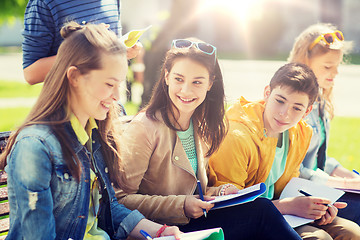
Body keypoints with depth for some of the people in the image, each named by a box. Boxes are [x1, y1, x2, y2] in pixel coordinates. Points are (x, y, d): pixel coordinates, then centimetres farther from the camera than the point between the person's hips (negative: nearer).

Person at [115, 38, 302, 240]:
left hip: (193, 222, 7)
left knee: (260, 206, -20)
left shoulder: (202, 128, 9)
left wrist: (220, 193, -2)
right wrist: (180, 206, -22)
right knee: (260, 211, -20)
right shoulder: (144, 129, -16)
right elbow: (120, 199, -17)